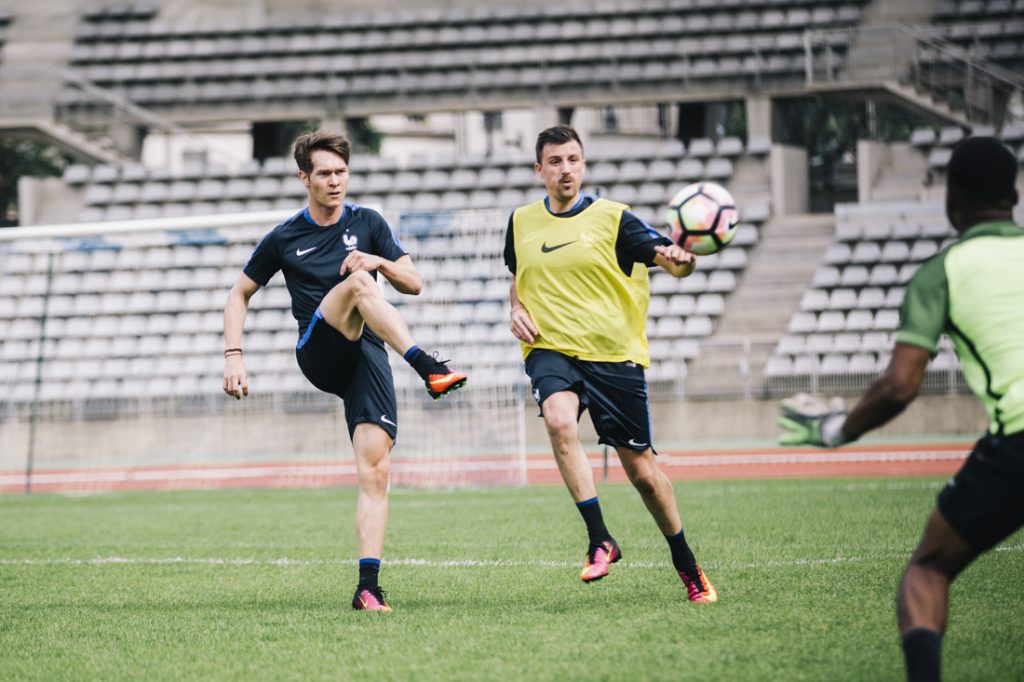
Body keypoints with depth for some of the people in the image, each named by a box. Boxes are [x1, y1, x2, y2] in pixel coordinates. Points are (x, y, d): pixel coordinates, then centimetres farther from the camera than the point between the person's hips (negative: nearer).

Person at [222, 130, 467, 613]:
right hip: (317, 353, -2)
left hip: (367, 356, 2)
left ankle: (368, 586, -18)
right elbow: (239, 294, 18)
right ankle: (429, 369, -46)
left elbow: (414, 284, 11)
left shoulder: (368, 224, 14)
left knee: (375, 471, -15)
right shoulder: (284, 239, 10)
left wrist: (380, 261, -10)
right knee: (357, 283, -32)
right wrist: (233, 356, 5)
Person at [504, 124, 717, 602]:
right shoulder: (522, 221, 10)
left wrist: (678, 258, -35)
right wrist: (516, 308, 7)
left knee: (640, 468, 4)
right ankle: (599, 540, -27)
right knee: (559, 420, -32)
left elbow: (668, 258, -11)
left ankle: (686, 563, 24)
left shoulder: (611, 217, -1)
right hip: (550, 350, 2)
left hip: (613, 353, -1)